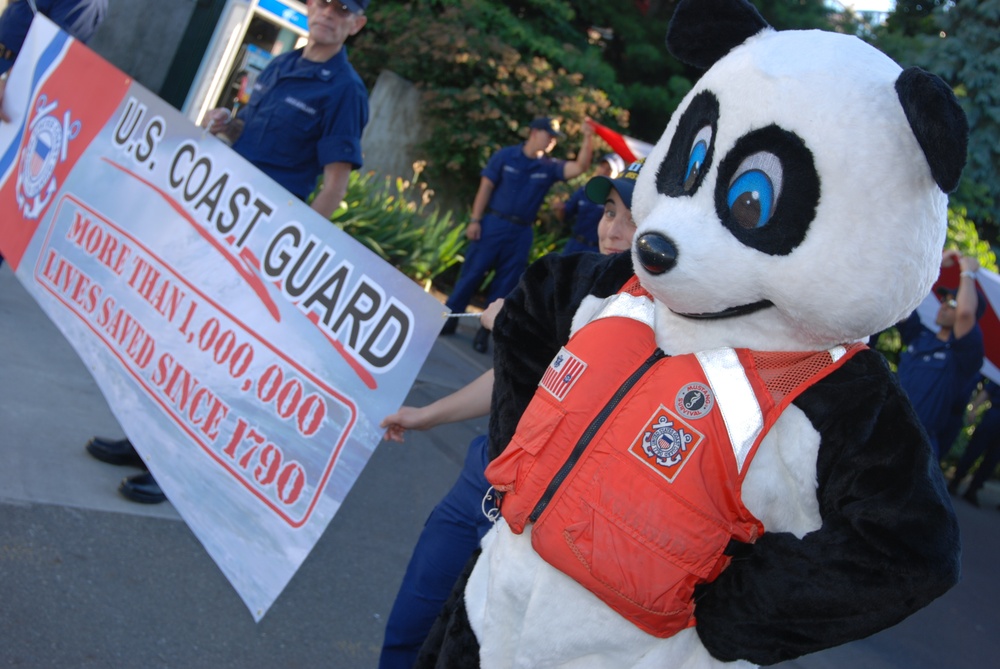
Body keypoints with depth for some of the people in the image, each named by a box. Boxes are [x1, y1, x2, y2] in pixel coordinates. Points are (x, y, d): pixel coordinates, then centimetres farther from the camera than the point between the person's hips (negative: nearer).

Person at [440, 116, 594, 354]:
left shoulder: (550, 167, 4)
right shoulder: (505, 156, -1)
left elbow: (579, 167, -8)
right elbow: (486, 187, -2)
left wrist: (588, 139, -20)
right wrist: (475, 220, -8)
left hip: (521, 232, 3)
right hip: (493, 224, -3)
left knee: (504, 285, 5)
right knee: (471, 273, 1)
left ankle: (485, 331, 13)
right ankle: (449, 319, 13)